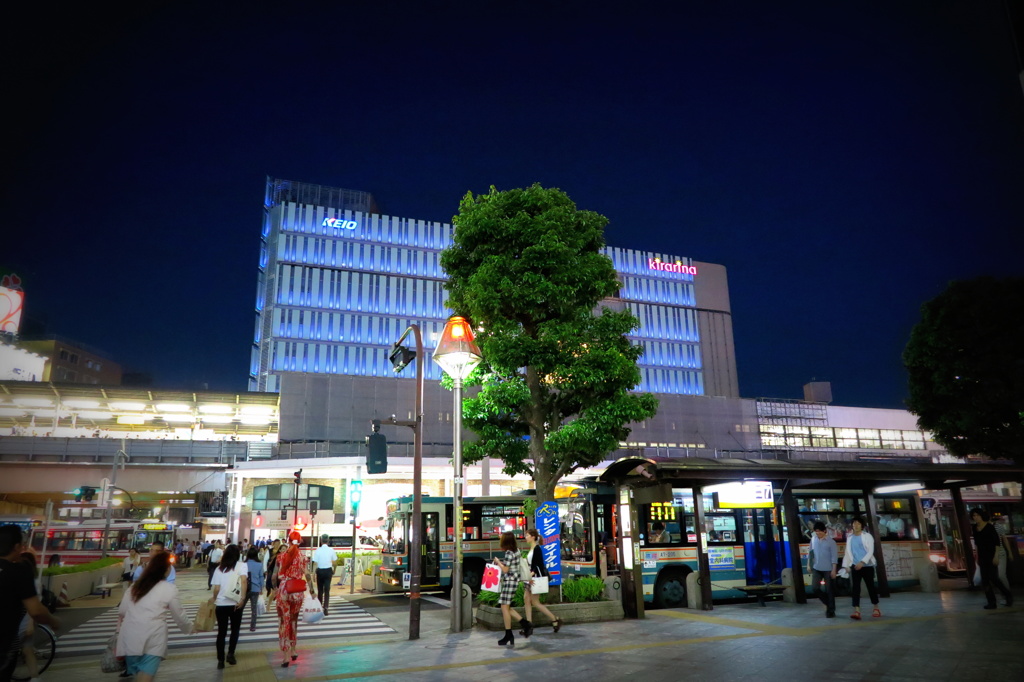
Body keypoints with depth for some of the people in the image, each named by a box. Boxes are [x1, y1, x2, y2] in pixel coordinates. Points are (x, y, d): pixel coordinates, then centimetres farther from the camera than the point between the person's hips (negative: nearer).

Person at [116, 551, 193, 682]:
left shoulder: (135, 585, 14)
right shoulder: (169, 589, 0)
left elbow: (122, 612, 14)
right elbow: (179, 616, 8)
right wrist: (190, 628, 26)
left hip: (130, 639, 5)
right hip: (152, 641, -5)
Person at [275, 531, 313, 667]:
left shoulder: (281, 555, -2)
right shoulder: (302, 557, -4)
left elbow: (275, 575, 1)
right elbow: (307, 575, -10)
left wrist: (275, 588, 15)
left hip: (283, 590, -1)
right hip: (297, 591, 1)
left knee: (284, 621, 4)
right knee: (294, 620, 20)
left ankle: (286, 656, -1)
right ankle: (293, 650, 30)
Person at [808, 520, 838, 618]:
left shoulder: (830, 541, -10)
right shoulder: (813, 539, 3)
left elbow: (834, 556, -10)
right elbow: (811, 552, 13)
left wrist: (834, 570, -14)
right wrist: (809, 564, 11)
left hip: (828, 569, -4)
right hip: (816, 568, 4)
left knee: (829, 590, 2)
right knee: (815, 587, -2)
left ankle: (831, 611, 14)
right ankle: (827, 603, 22)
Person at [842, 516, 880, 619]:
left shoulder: (867, 536, -2)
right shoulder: (850, 538, 9)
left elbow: (870, 551, -10)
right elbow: (848, 552, 12)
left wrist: (862, 562, -20)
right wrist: (846, 565, 7)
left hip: (867, 566, -2)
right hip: (855, 566, 2)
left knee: (870, 587, 7)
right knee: (855, 588, -6)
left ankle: (876, 608, 25)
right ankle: (856, 611, -12)